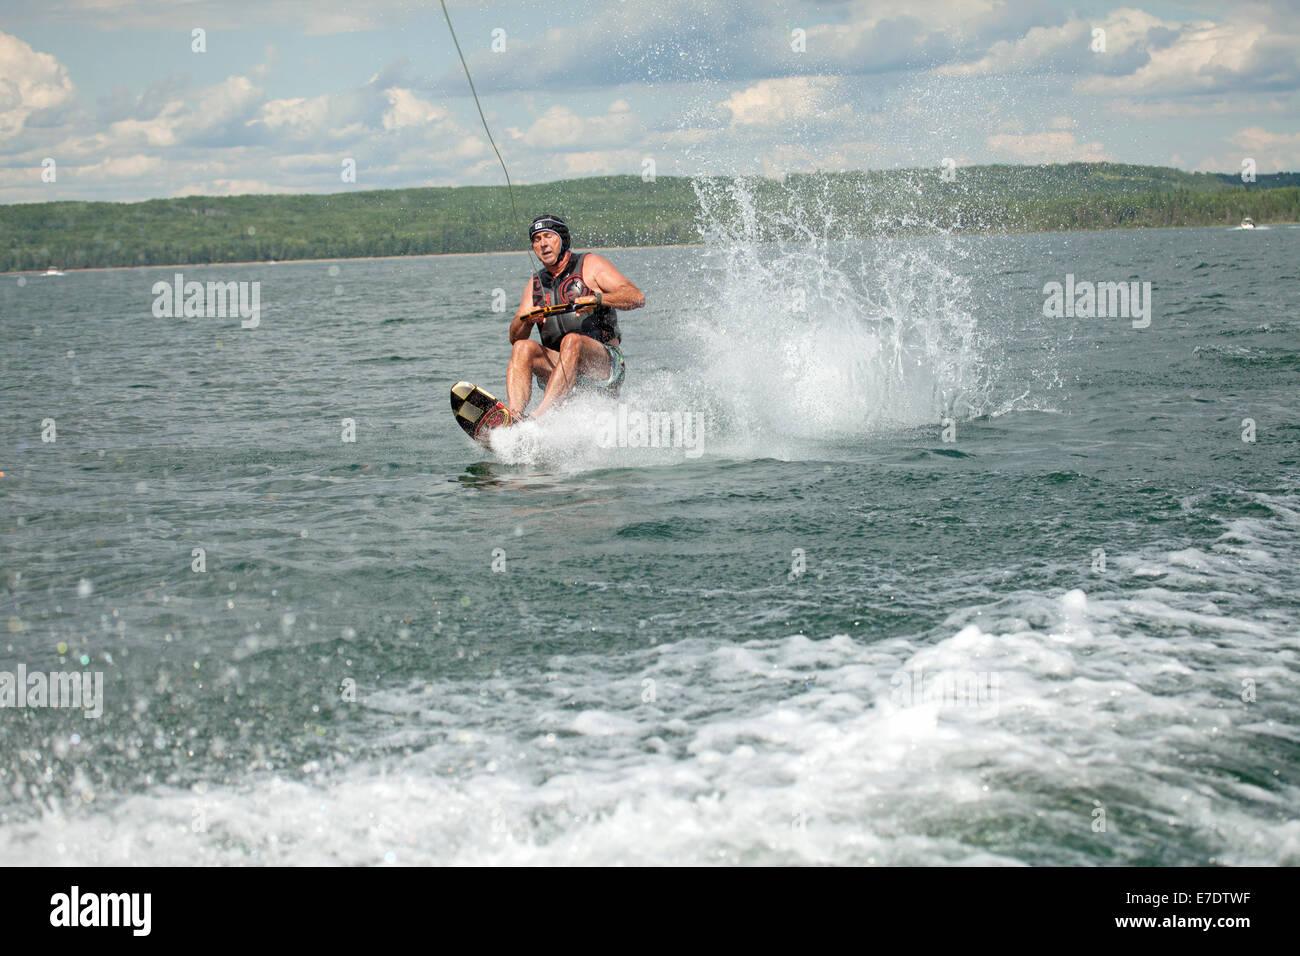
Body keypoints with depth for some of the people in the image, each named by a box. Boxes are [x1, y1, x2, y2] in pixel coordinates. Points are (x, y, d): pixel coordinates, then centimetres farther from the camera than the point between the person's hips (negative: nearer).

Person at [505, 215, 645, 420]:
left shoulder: (590, 264, 5)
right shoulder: (536, 284, 19)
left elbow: (637, 298, -8)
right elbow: (515, 337, 11)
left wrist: (597, 299, -25)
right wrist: (526, 319, -12)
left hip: (605, 363, -5)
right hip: (561, 369, 5)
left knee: (572, 341, -34)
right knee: (523, 347, -20)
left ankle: (540, 417, -50)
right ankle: (513, 417, -42)